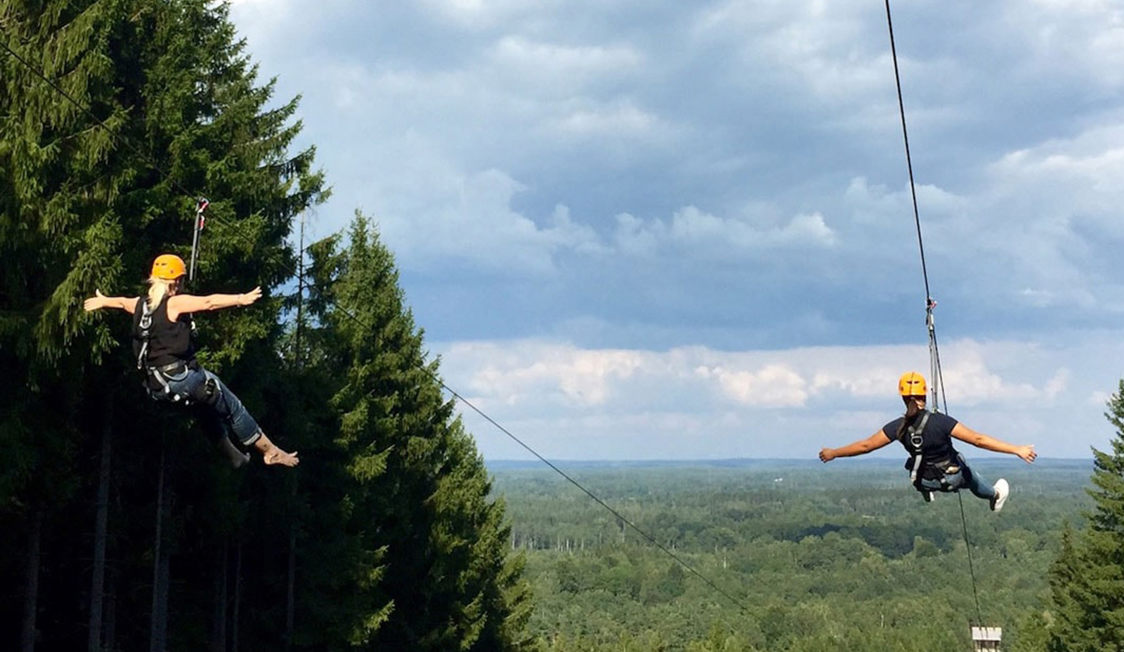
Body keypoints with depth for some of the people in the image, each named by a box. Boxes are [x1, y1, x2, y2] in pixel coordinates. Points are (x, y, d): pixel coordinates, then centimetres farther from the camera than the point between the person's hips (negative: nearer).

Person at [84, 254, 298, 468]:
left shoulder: (141, 304, 11)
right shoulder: (175, 303, -11)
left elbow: (121, 301, 33)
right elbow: (209, 302, -25)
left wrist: (102, 301, 53)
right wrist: (241, 299, -33)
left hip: (157, 386, 8)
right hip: (182, 378, -8)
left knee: (210, 406, 30)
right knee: (233, 408, 4)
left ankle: (231, 453, 32)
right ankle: (271, 451, 8)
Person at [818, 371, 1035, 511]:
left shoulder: (898, 428, -23)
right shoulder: (940, 422, -31)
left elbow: (865, 445, -17)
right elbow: (978, 439, -31)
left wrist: (833, 453, -3)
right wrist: (1016, 449, -25)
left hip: (925, 480, 1)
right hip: (954, 477, -1)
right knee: (971, 477, 34)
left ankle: (928, 491, 51)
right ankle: (995, 496, 61)